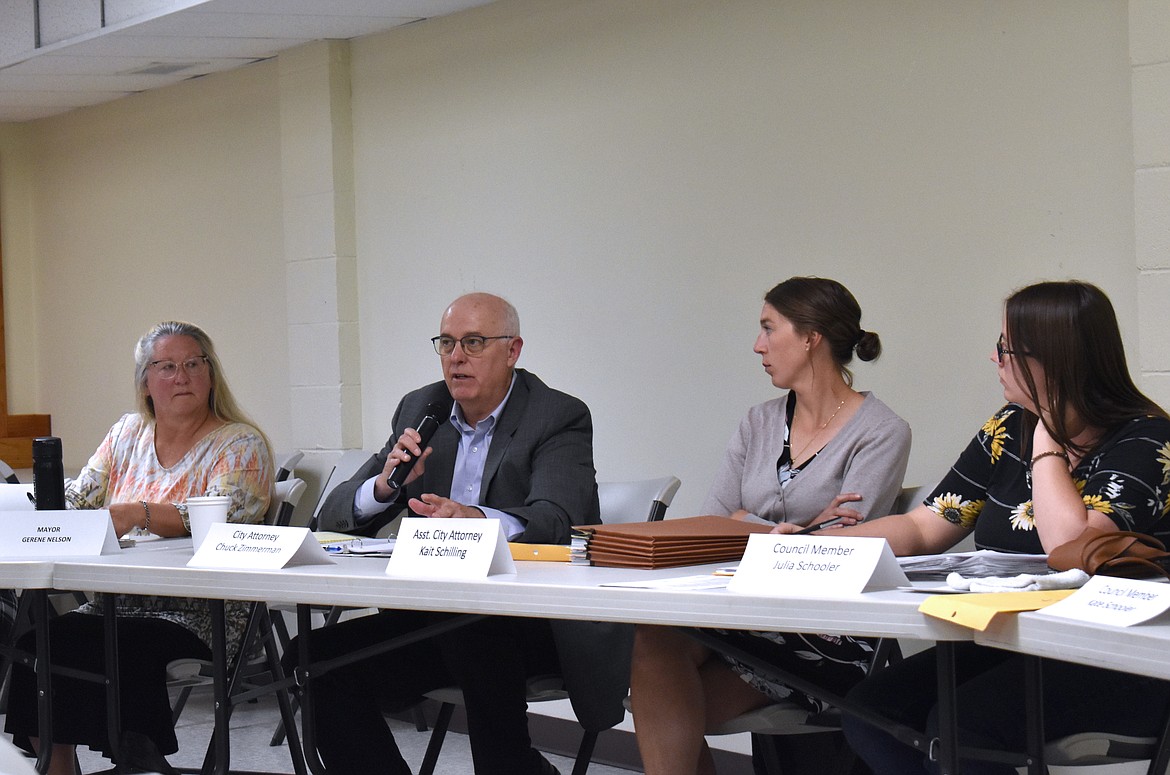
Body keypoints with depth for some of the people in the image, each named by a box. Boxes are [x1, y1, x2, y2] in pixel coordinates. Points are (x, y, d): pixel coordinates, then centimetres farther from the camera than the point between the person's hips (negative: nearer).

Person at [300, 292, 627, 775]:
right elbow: (336, 514, 9)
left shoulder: (560, 418, -4)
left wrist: (475, 518, -43)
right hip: (431, 615, 5)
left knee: (474, 634, -37)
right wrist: (385, 485, -14)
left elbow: (554, 521, -23)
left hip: (540, 621, -5)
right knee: (321, 657, -18)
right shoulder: (421, 410, 12)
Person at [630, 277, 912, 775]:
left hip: (830, 639, -5)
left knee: (659, 636, -26)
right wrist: (801, 535, -9)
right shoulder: (759, 424, 17)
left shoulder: (881, 433, -2)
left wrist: (748, 524, -4)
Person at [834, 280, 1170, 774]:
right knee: (868, 708, -13)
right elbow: (922, 530, 10)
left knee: (956, 727, -29)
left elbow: (1071, 549, -26)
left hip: (1117, 667, -7)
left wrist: (1047, 437, -15)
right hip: (1008, 647, 7)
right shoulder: (1009, 429, 10)